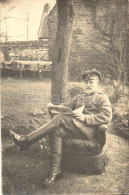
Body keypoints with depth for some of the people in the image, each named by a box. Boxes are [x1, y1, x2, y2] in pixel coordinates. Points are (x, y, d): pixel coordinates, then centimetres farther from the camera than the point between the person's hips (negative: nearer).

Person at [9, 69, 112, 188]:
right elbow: (67, 106, 26)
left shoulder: (102, 98, 6)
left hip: (91, 130, -6)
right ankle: (56, 170, -24)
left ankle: (26, 140, -21)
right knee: (58, 131, -26)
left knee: (60, 118, -25)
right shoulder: (81, 96, 27)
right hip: (76, 129, 6)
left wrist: (85, 117, -16)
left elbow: (107, 117, -9)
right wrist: (54, 106, 5)